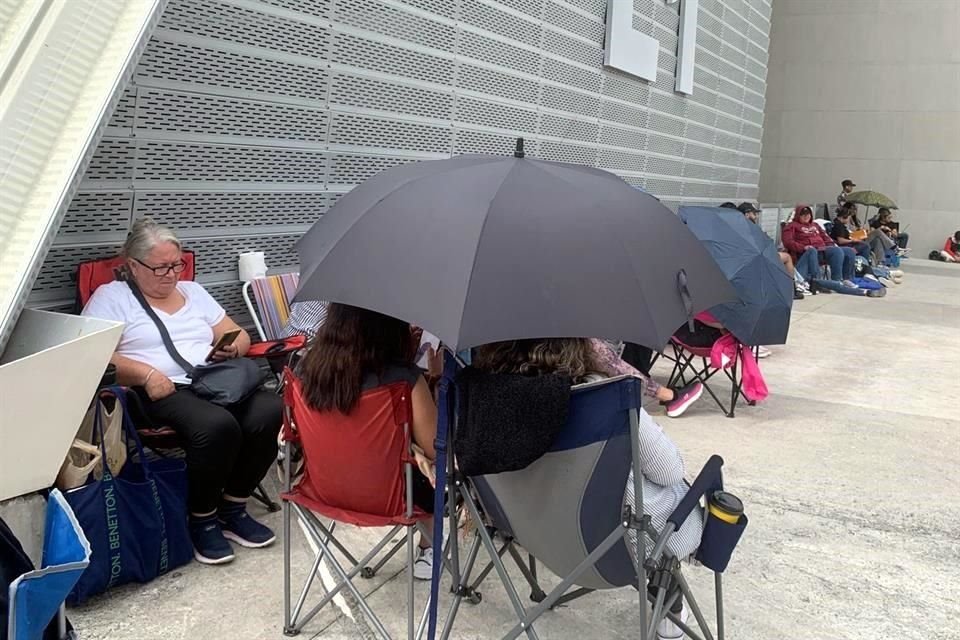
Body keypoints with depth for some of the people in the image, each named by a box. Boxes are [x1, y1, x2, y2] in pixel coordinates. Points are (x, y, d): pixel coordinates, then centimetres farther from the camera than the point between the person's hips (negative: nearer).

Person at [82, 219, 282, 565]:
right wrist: (147, 373, -20)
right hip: (160, 392, -5)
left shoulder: (193, 291, 24)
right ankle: (202, 519, -12)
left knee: (269, 411, -25)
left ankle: (233, 508, -7)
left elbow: (239, 336, 23)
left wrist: (232, 347, -2)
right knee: (217, 426, -36)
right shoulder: (111, 297, 8)